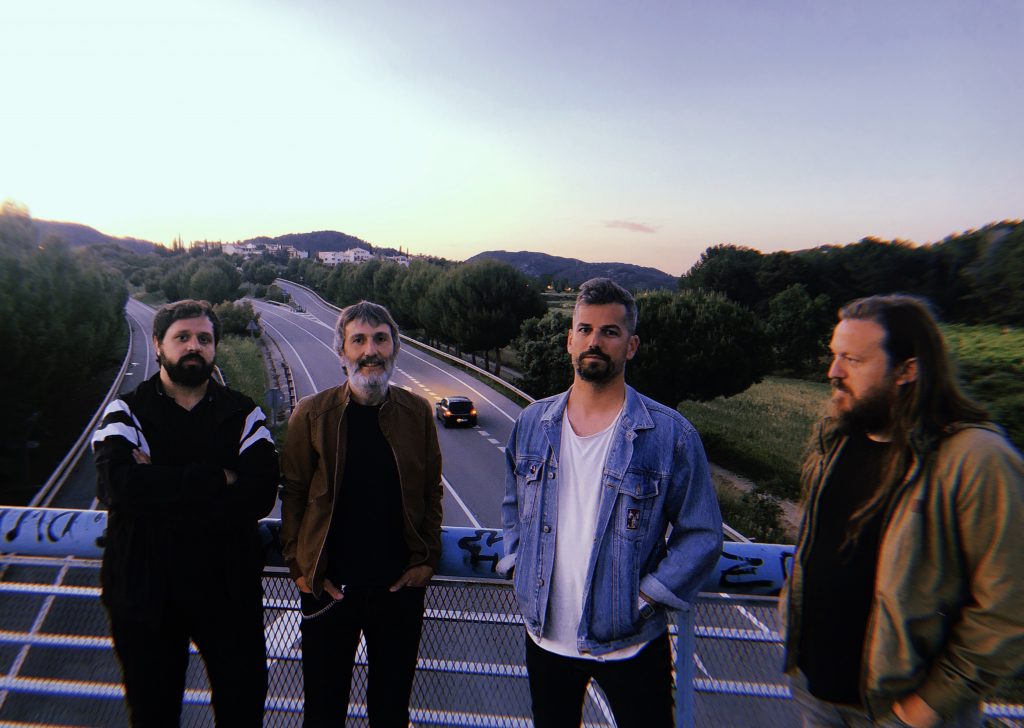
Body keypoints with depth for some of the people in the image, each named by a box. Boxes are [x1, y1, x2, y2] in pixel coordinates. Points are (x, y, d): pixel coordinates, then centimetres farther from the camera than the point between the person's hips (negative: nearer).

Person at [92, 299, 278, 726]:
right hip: (145, 590, 0)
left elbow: (260, 495, -16)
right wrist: (217, 477, -21)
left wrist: (159, 488, -19)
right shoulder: (126, 412, -2)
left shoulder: (243, 414, -1)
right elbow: (116, 484, -22)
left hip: (228, 588, 0)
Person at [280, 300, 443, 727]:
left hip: (400, 585, 1)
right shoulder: (311, 414, -6)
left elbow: (431, 492, 3)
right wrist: (299, 566, -5)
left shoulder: (417, 413, -2)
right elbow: (293, 496, -1)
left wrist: (425, 560, -1)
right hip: (328, 586, -1)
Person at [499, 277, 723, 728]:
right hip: (545, 635, 4)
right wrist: (517, 568, 3)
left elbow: (701, 535, -7)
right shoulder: (531, 424, 0)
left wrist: (647, 598, -12)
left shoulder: (671, 434, -12)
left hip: (629, 643, -3)